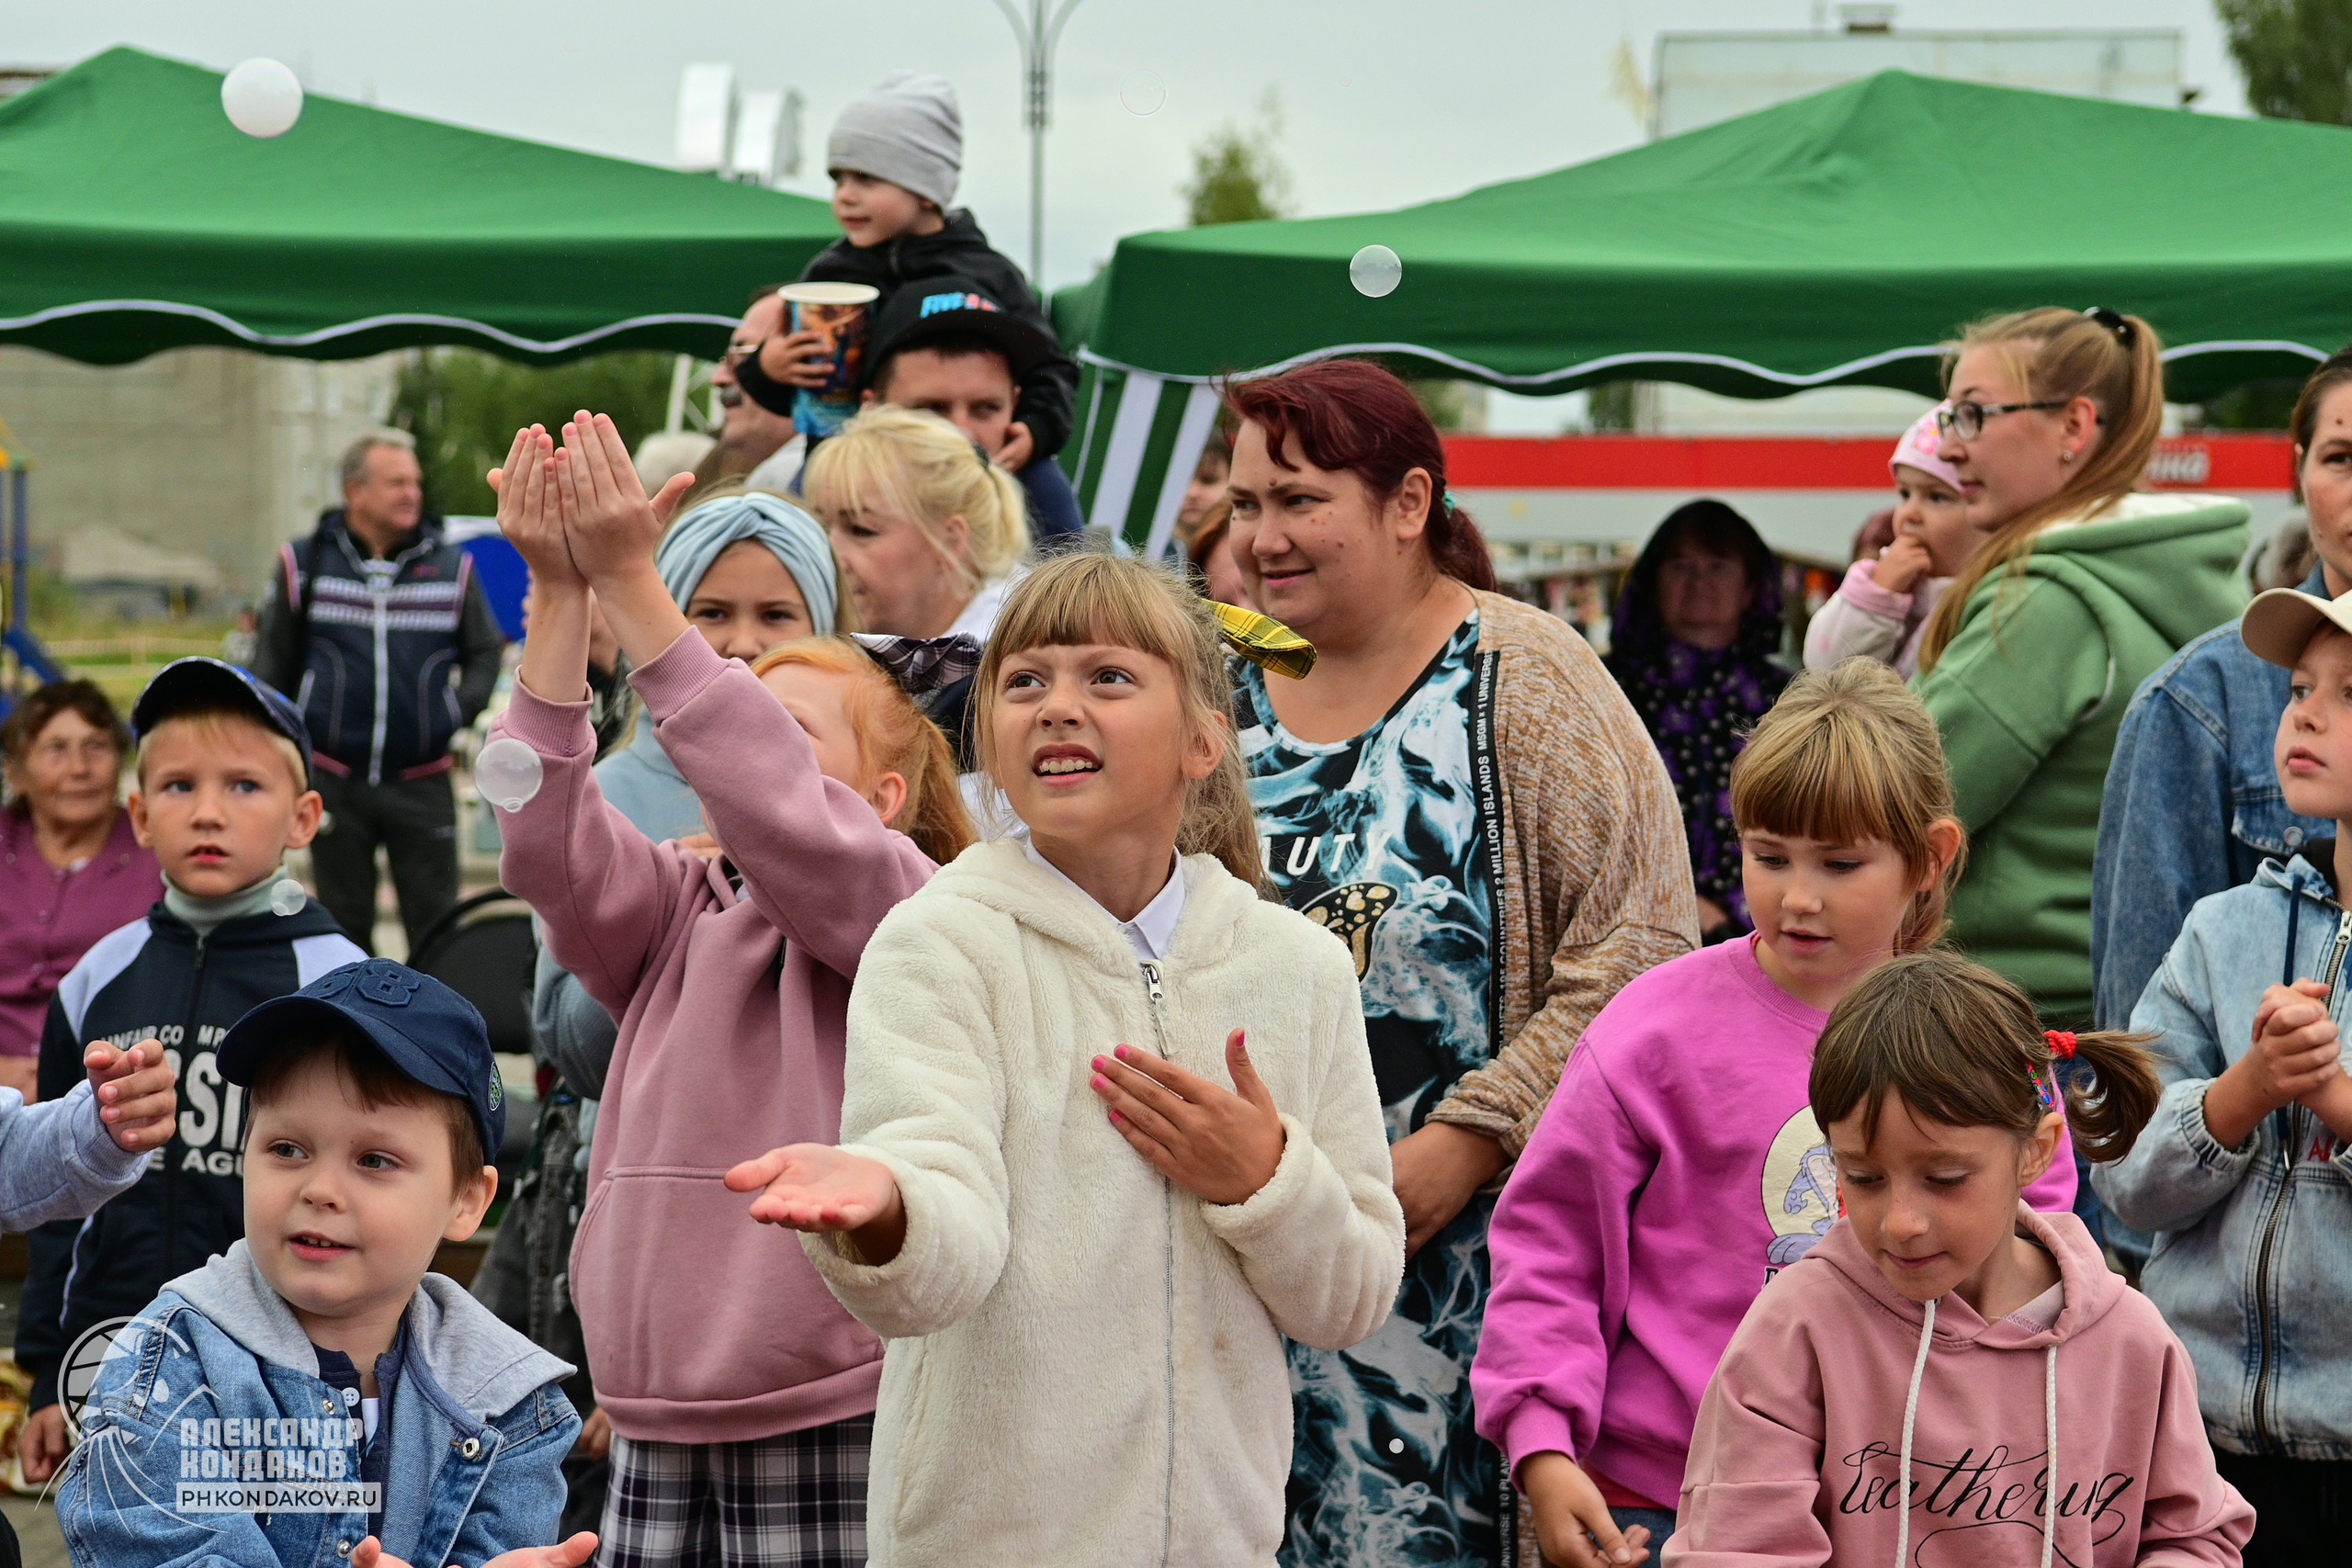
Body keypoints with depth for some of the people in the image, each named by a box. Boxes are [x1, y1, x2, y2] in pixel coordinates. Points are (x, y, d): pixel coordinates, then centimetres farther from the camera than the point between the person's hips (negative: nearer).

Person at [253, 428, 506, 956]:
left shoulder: (451, 566, 3)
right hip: (334, 781, 0)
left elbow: (486, 652, 13)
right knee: (344, 925, 10)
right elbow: (272, 661, 9)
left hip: (422, 784, 0)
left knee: (436, 926, 0)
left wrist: (461, 710, -4)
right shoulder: (305, 563, 2)